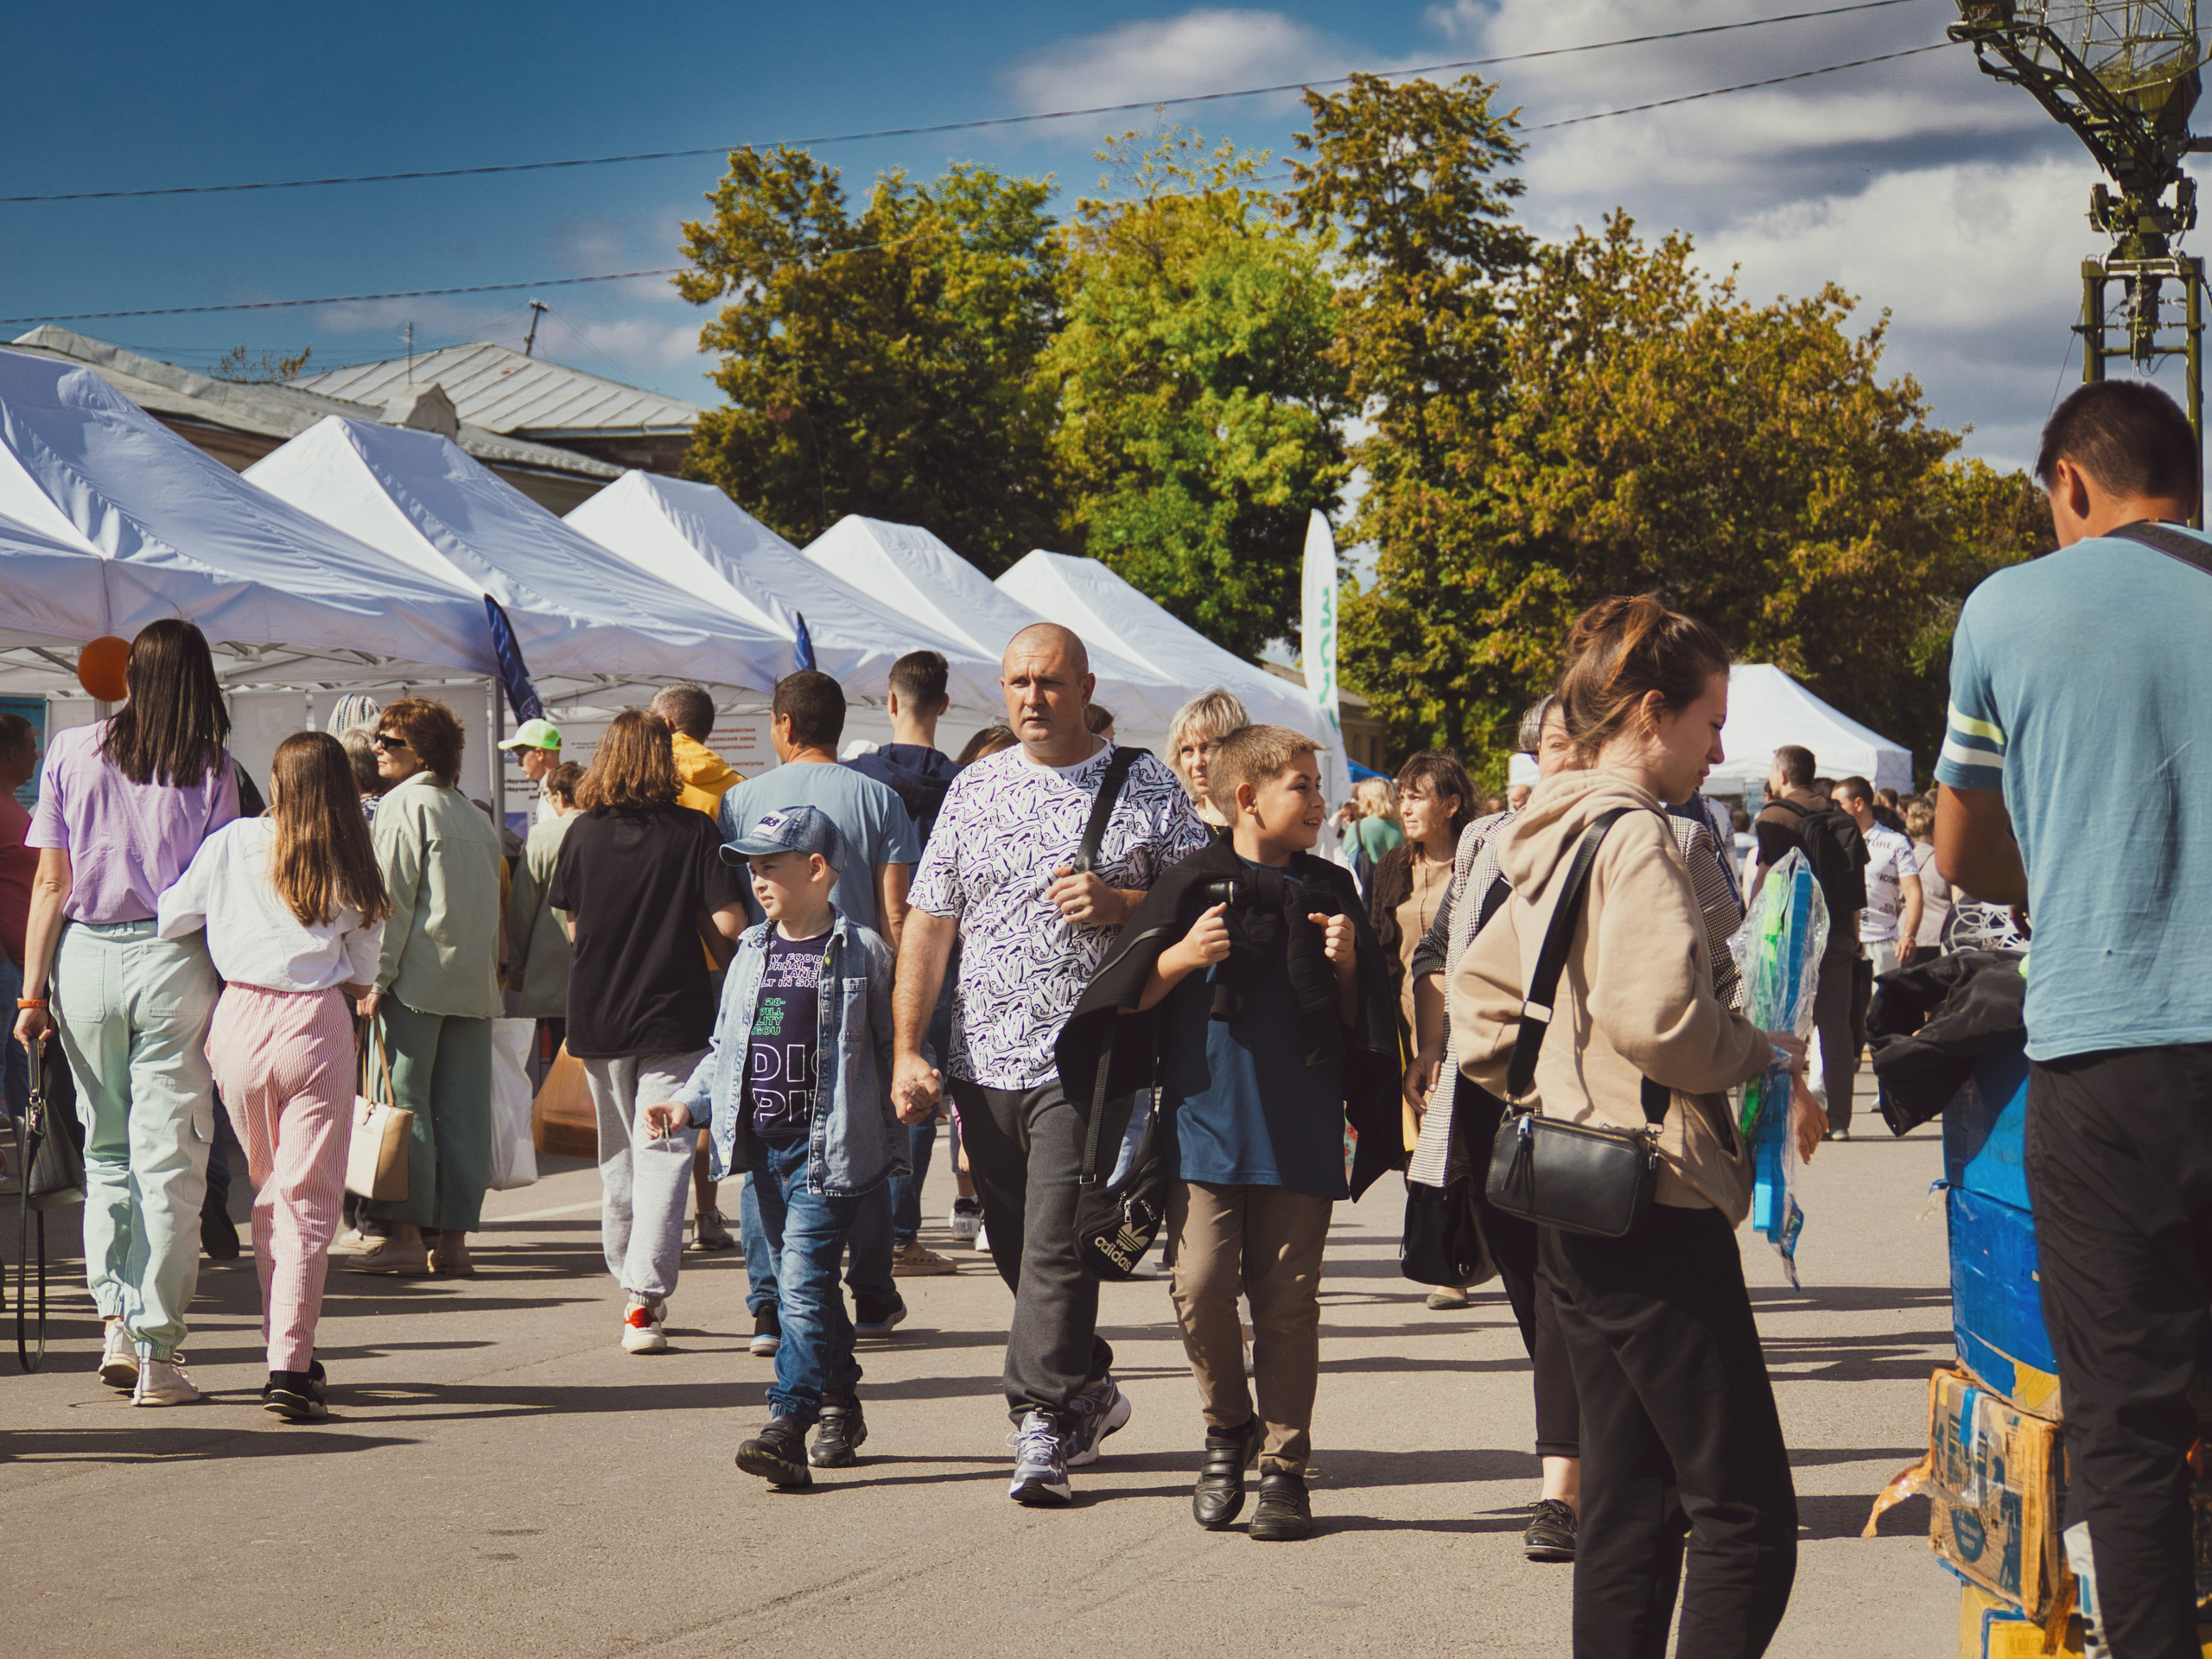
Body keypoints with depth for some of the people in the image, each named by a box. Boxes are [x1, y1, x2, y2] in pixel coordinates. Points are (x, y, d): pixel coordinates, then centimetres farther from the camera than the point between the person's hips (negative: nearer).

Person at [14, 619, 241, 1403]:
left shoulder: (71, 752, 2)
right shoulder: (211, 769, -2)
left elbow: (51, 883, 1)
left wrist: (34, 990, 5)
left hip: (85, 957, 2)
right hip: (174, 959, -2)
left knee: (106, 1148, 18)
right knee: (168, 1158, 2)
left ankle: (117, 1320, 9)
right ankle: (158, 1352, 2)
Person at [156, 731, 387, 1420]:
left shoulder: (234, 844, 1)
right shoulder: (354, 870, 3)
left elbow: (171, 919, 3)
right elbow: (362, 977, 7)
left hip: (240, 1020, 2)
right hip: (316, 1026, -1)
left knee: (267, 1189, 17)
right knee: (308, 1199, 0)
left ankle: (287, 1347, 24)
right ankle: (289, 1366, -10)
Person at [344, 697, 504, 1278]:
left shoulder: (403, 805, -4)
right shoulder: (475, 815, 17)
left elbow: (392, 898, -10)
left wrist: (375, 979, -9)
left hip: (417, 975, -7)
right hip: (475, 981, 7)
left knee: (404, 1101, -3)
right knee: (463, 1110, 4)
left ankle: (405, 1232, -5)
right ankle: (453, 1238, 4)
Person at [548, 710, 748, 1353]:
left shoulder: (583, 832, -1)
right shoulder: (693, 831, -9)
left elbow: (570, 923, 6)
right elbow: (729, 922, -13)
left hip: (596, 1017, 3)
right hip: (674, 1013, -3)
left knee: (618, 1154, 17)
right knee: (663, 1154, -3)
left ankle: (634, 1285, 27)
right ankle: (644, 1298, -14)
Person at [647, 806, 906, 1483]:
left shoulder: (861, 953, -3)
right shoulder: (750, 954, 14)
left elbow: (889, 1051, 2)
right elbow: (727, 1050, 21)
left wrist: (894, 1147, 1)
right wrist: (688, 1104, 5)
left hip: (829, 1148, -6)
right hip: (761, 1144, 6)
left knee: (803, 1281, -15)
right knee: (804, 1282, 14)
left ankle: (788, 1425, -21)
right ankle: (840, 1406, 28)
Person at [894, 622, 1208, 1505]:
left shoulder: (1146, 786, 2)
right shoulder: (973, 791, 11)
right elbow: (929, 924, 10)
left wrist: (1120, 904, -15)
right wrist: (908, 1049, 2)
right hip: (985, 1061, 5)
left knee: (1057, 1247, -11)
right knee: (1017, 1250, 12)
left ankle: (1043, 1428, -6)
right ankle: (1089, 1393, 30)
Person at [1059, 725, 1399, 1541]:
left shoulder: (1329, 891, 9)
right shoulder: (1195, 883, 1)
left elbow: (1359, 1022, 14)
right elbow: (1130, 997, 3)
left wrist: (1346, 967, -5)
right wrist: (1183, 956, -13)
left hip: (1299, 1133, 1)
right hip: (1206, 1121, -1)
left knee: (1287, 1299, 2)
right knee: (1202, 1288, -8)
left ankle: (1283, 1464, 11)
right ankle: (1226, 1430, 16)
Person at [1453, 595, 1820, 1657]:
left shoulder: (1554, 840, 16)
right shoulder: (1634, 835, -14)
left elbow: (1477, 988, 25)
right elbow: (1659, 1016, -25)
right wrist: (1771, 1055, -9)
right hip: (1652, 1201, -10)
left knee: (1629, 1504, 12)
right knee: (1746, 1518, -10)